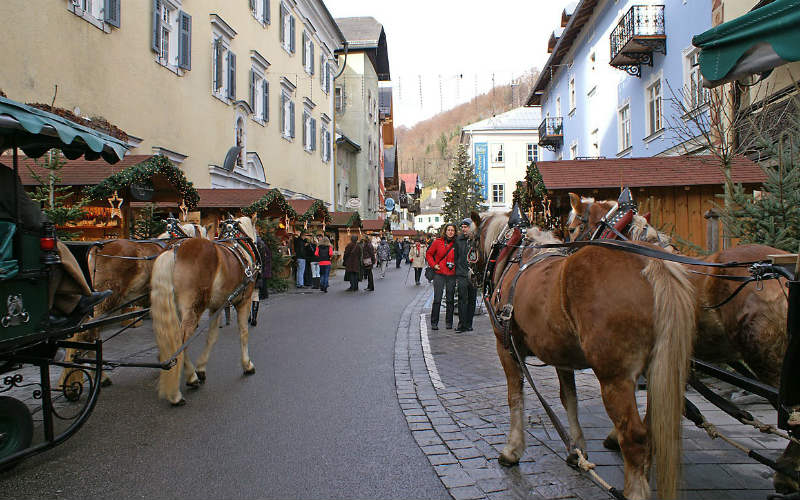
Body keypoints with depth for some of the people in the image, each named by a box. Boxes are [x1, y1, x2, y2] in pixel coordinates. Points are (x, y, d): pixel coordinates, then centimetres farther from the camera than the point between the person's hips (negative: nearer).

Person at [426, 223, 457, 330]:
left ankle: (449, 322, 18)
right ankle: (434, 323, 4)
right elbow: (428, 254, 8)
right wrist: (433, 265, -3)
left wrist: (455, 265, -2)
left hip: (452, 275, 2)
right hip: (439, 274, -2)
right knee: (437, 299, -4)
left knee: (450, 299, 8)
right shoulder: (438, 242, 0)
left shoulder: (456, 244, 4)